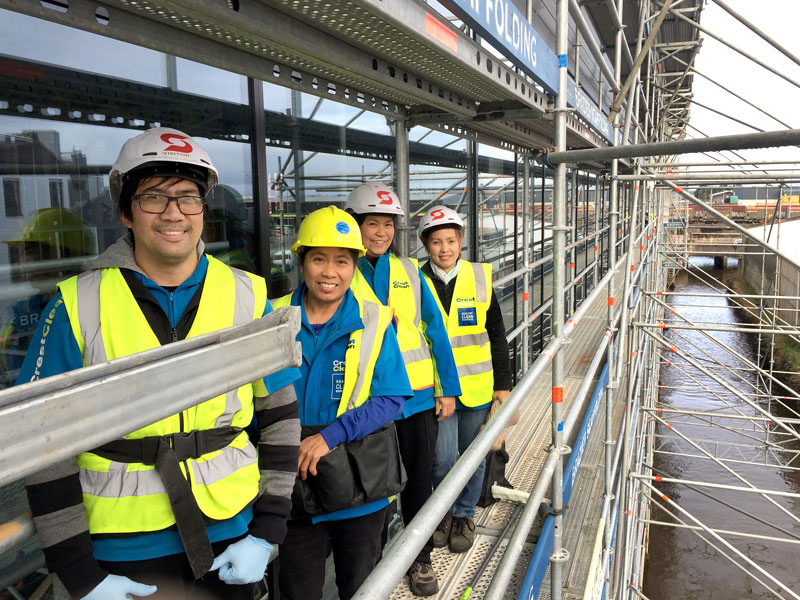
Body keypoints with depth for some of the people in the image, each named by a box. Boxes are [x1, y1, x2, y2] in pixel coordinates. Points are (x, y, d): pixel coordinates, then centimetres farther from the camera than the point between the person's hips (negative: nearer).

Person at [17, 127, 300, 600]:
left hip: (230, 534, 1)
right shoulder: (78, 306, -9)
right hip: (121, 550, -1)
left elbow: (281, 416, -1)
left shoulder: (247, 297, -6)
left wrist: (266, 534, -3)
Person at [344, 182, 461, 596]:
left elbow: (435, 329, 4)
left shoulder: (409, 271, 3)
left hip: (418, 394, 2)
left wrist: (448, 388, 2)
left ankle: (419, 558, 35)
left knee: (418, 480, 13)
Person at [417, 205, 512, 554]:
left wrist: (503, 384, 2)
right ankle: (445, 511, 29)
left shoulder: (480, 278, -2)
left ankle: (464, 515, 35)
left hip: (477, 387, 1)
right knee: (443, 459, 0)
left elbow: (496, 336, 4)